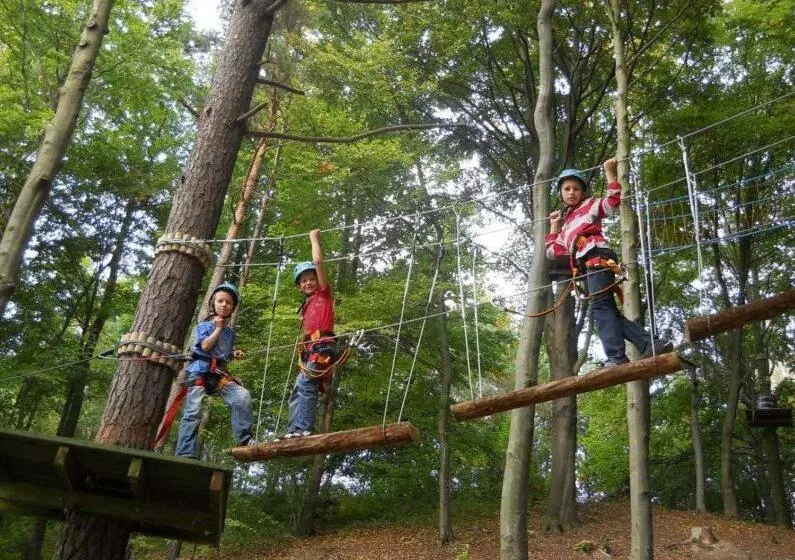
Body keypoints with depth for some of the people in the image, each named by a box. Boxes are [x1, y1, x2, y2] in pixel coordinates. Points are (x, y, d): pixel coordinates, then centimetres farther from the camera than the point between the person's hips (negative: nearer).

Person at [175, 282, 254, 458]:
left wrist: (235, 354, 7)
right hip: (200, 371, -4)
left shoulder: (230, 332, 18)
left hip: (220, 373, 4)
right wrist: (218, 328, -4)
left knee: (243, 396, -19)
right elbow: (205, 346, -12)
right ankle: (186, 455, -12)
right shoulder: (204, 325, 5)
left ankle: (245, 438, -10)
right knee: (193, 411, -13)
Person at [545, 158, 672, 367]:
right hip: (587, 264, 8)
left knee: (601, 304, -23)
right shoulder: (566, 224, 38)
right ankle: (650, 345, -12)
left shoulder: (589, 205, 19)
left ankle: (616, 357, -34)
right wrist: (554, 226, 41)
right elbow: (552, 251, 39)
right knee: (608, 310, -4)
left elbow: (613, 203, -1)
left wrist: (610, 173, -4)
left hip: (597, 255, -8)